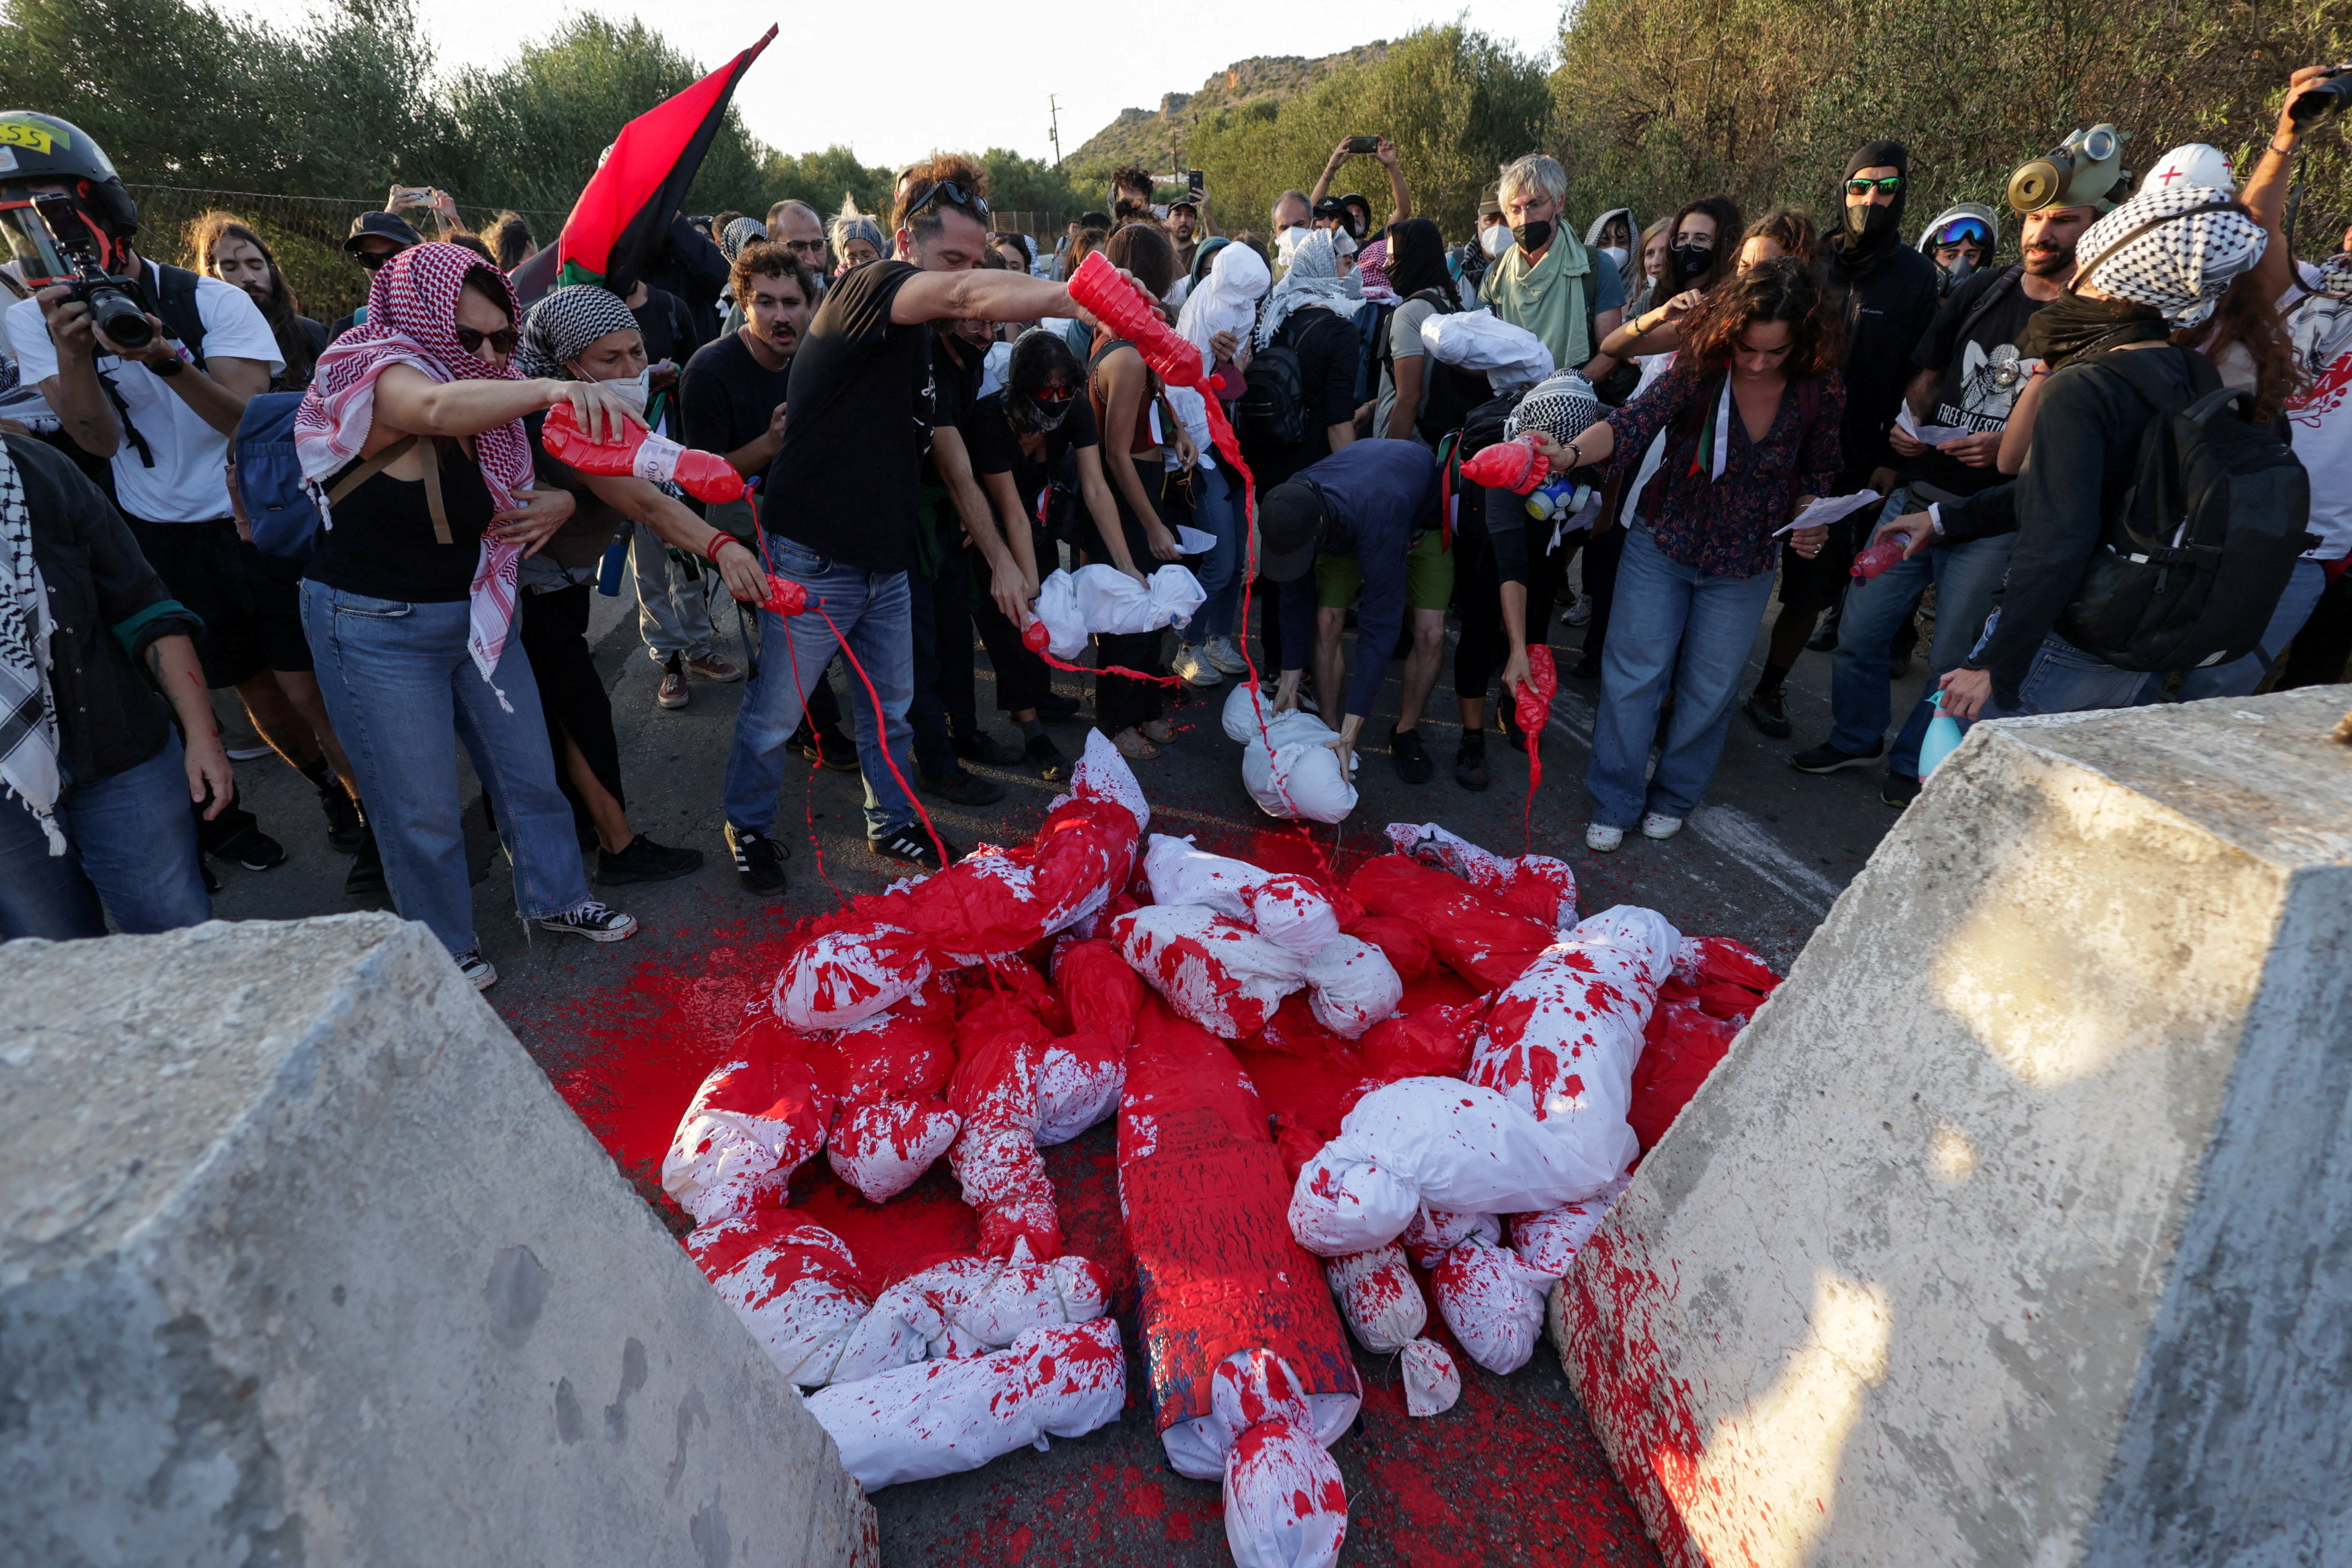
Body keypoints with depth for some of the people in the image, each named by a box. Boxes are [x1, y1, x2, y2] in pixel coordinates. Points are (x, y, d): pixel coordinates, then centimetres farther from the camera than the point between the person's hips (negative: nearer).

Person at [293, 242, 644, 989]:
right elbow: (440, 407, -44)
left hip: (480, 612, 7)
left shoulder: (492, 400, 0)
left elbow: (524, 483, 14)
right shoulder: (377, 378, -20)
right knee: (422, 808, 4)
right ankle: (444, 947, 25)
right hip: (379, 628, -6)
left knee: (529, 769, 15)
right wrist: (551, 389, -62)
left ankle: (553, 897, 35)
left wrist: (559, 502, -12)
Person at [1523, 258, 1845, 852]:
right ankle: (1615, 802, 13)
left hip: (1743, 564, 2)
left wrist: (1809, 521, -14)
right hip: (1663, 542, -1)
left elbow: (1816, 473, 5)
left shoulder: (1821, 391, -11)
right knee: (1634, 671, -2)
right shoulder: (1700, 366, -17)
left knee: (1708, 689, 9)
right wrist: (1572, 453, -51)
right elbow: (1636, 422, -32)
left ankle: (1674, 797, 30)